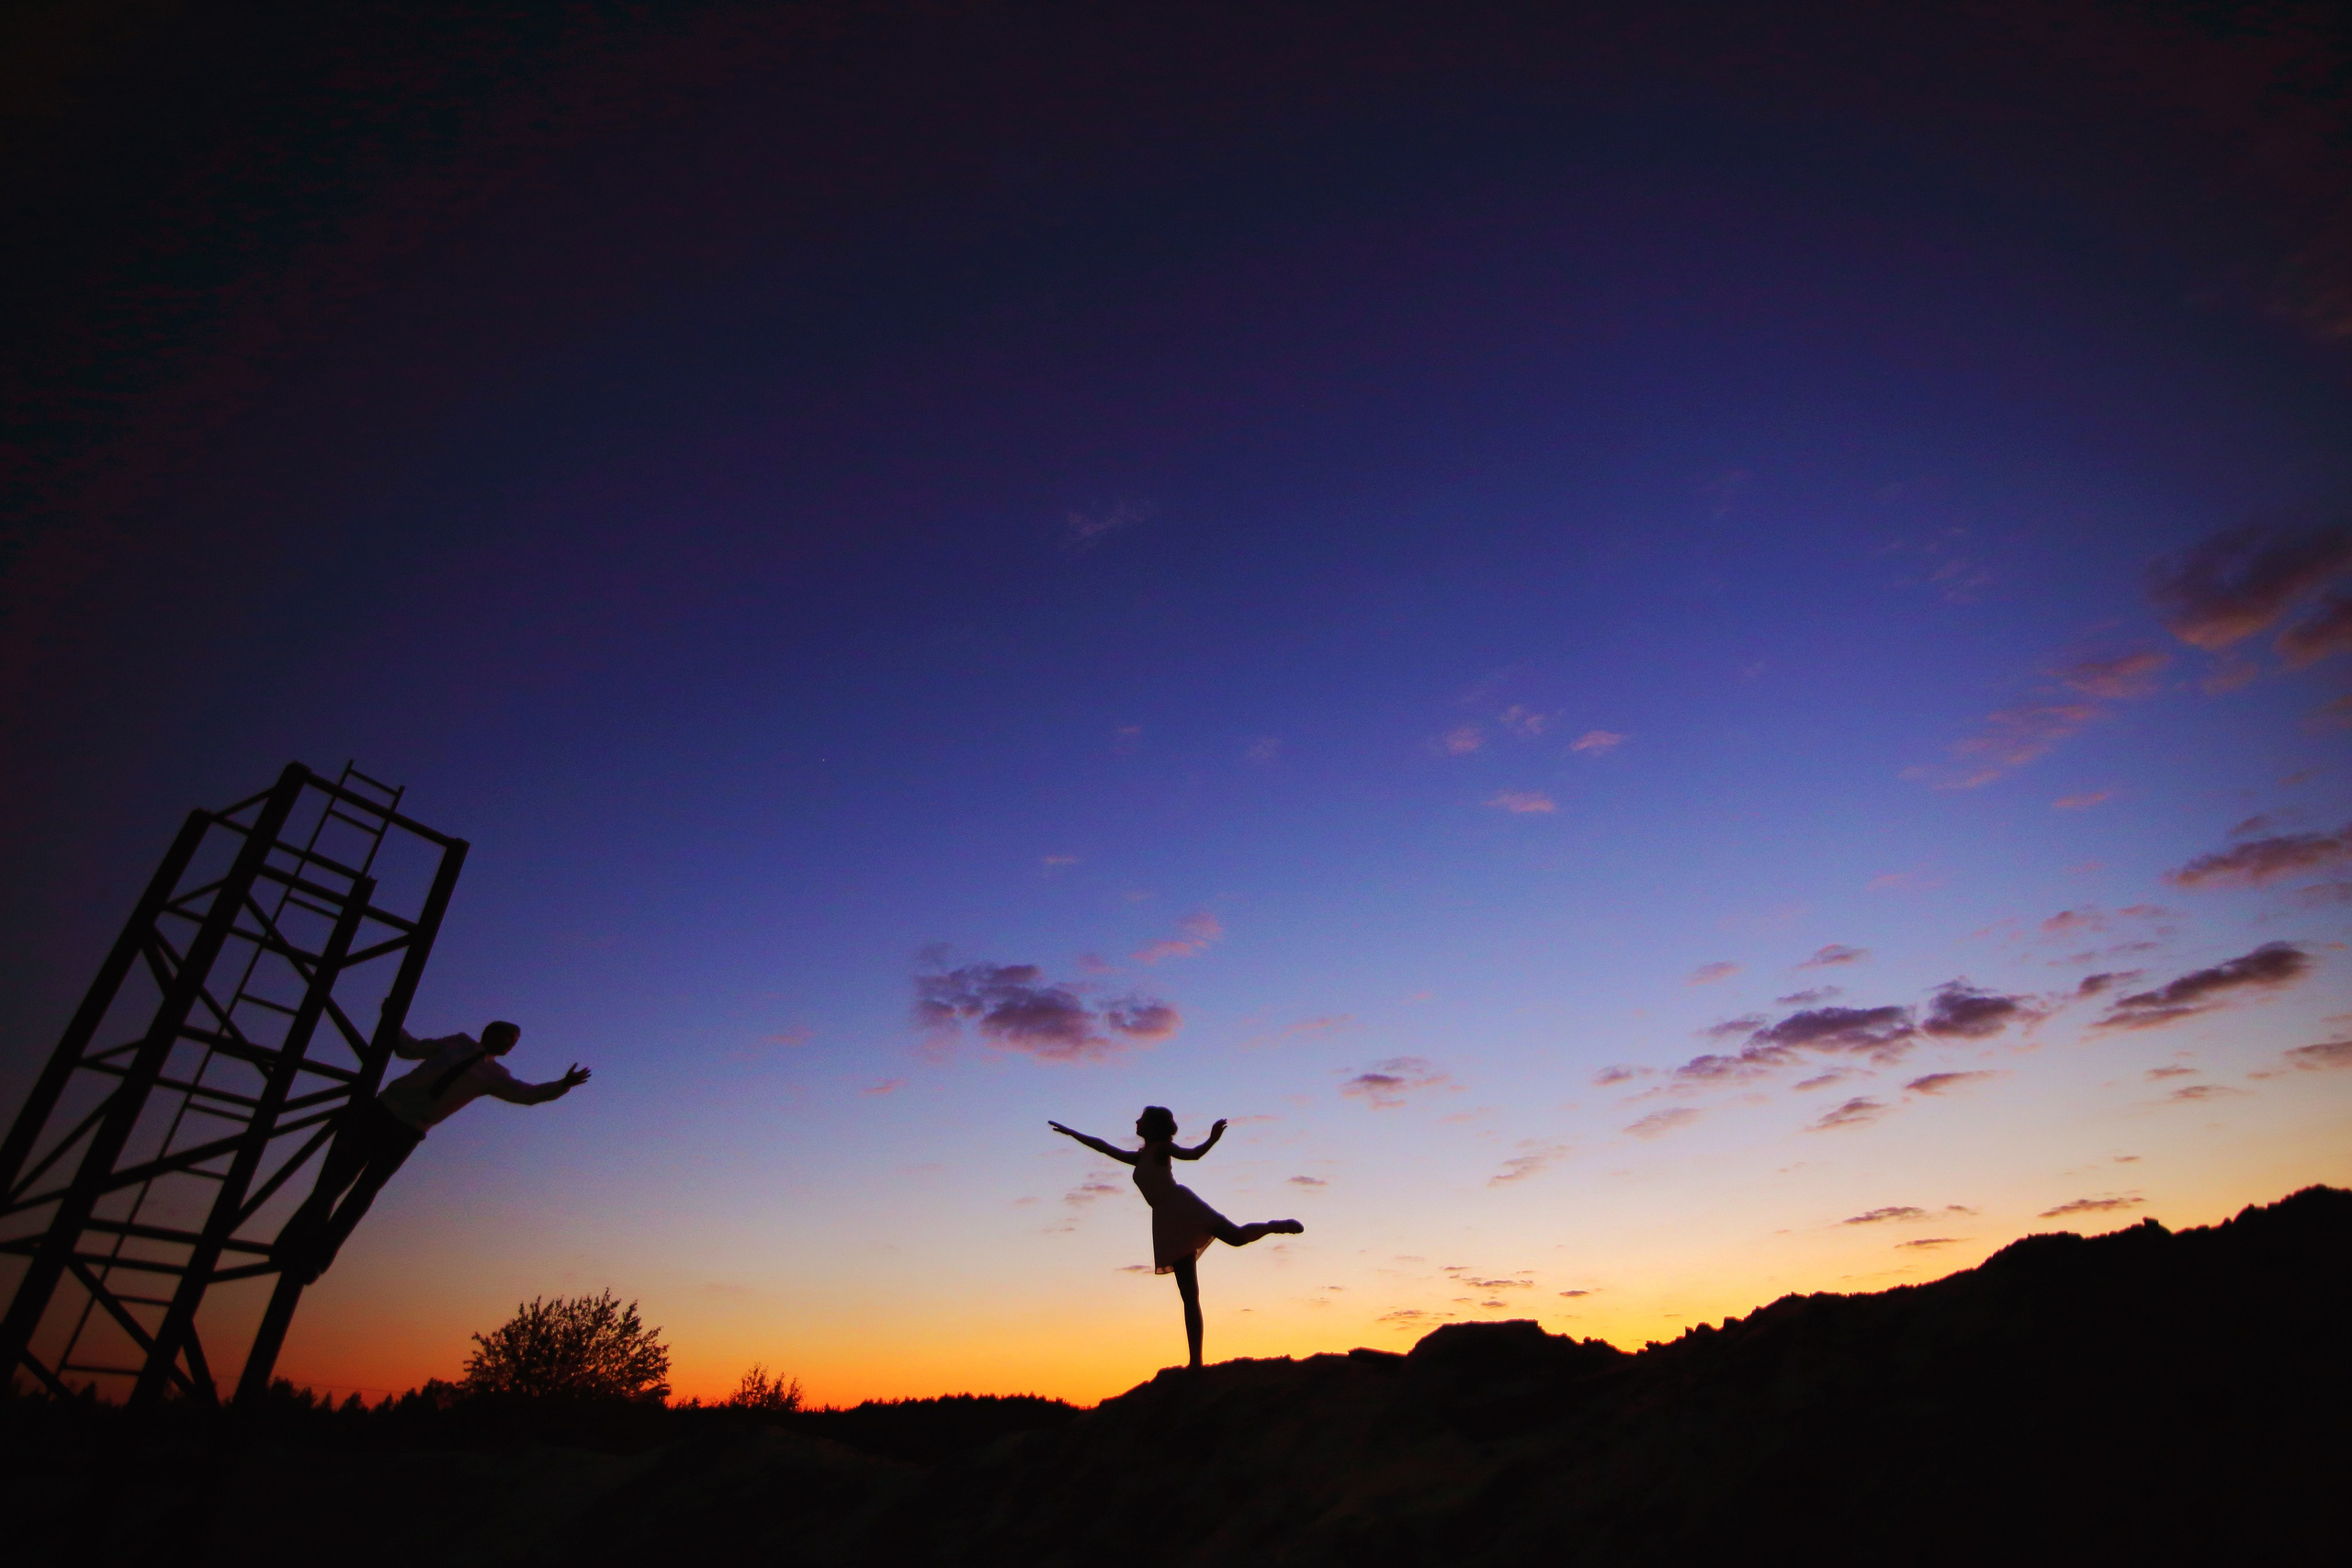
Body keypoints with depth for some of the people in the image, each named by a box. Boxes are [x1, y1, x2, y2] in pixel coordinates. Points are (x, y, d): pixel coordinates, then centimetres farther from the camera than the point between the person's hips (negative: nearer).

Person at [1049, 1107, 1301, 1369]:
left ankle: (1276, 1225, -3)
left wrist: (1212, 1139, -28)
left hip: (1181, 1207, -6)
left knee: (1237, 1236, -27)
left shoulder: (1161, 1147, 8)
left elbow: (1193, 1153, -9)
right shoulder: (1139, 1157, 25)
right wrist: (1069, 1132, 38)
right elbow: (1103, 1147, 33)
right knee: (1189, 1296, 1)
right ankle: (1196, 1362, -1)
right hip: (1168, 1222, 6)